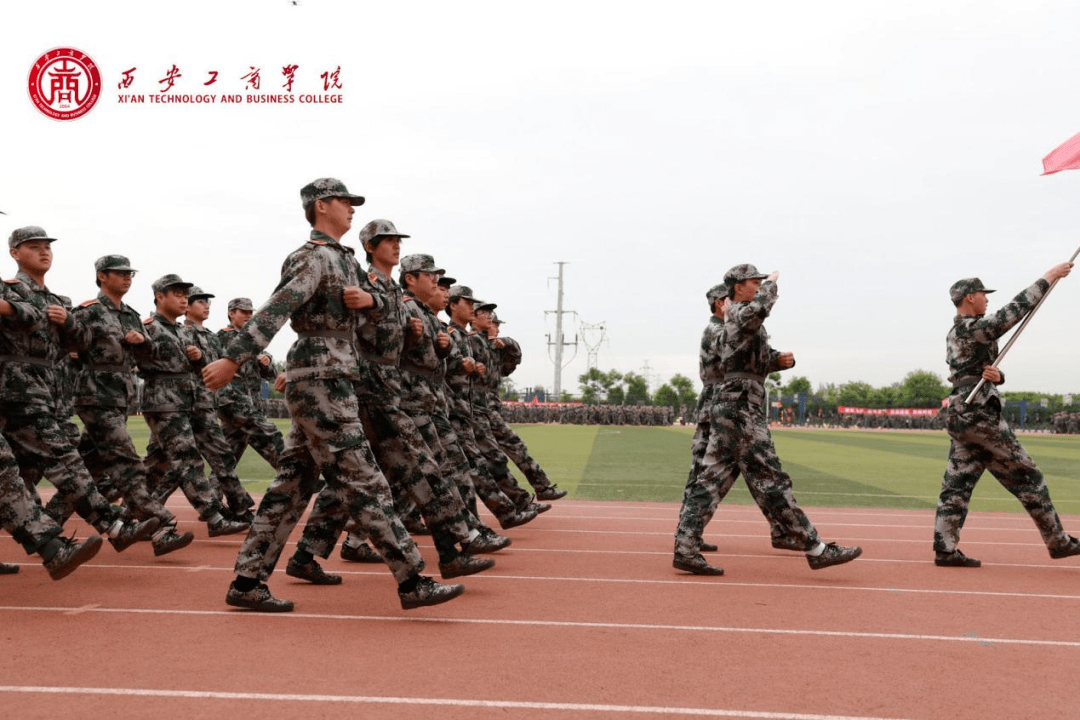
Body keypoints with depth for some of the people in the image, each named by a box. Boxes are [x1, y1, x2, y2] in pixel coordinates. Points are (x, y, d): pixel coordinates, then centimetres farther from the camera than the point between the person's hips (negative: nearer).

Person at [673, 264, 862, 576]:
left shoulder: (746, 321, 23)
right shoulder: (739, 314, -9)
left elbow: (761, 360, 26)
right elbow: (760, 307, -34)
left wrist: (782, 359, 4)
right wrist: (771, 282, -15)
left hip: (729, 410, 10)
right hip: (740, 411, -10)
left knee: (712, 481, 6)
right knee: (771, 482, -7)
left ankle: (685, 550, 5)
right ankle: (816, 549, -2)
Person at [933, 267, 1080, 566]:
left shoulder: (955, 335, 17)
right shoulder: (973, 328, -13)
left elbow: (982, 370, 17)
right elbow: (1016, 309, -15)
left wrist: (995, 376, -7)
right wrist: (1049, 277, -8)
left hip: (958, 415, 9)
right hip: (980, 416, -9)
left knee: (957, 483, 5)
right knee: (1027, 476, 2)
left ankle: (945, 549, 2)